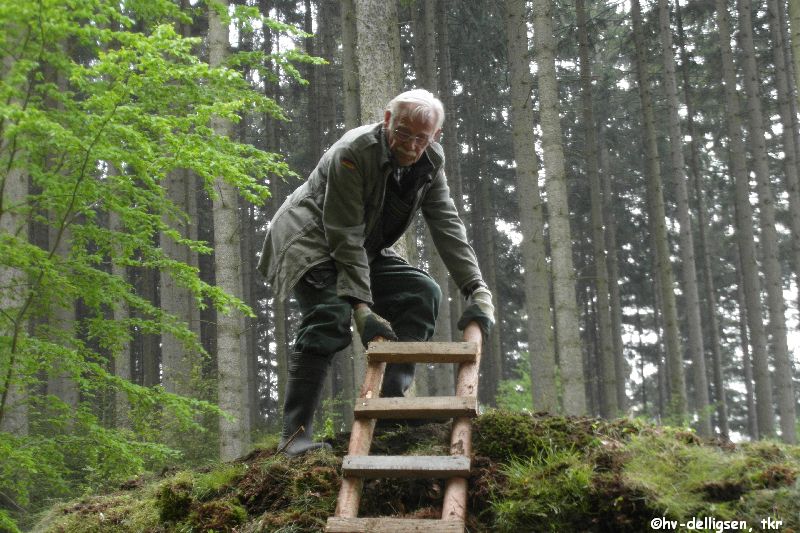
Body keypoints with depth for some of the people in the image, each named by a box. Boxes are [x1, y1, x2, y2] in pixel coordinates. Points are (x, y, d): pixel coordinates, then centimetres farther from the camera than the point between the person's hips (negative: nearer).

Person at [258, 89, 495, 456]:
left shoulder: (430, 162, -6)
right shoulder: (353, 153, -28)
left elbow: (448, 229, -8)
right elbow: (346, 239, -29)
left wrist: (478, 291, -19)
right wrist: (362, 307, -34)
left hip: (364, 251, 8)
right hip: (310, 242, -8)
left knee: (422, 294, -9)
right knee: (331, 315, -30)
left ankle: (391, 402, -11)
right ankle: (295, 434, -29)